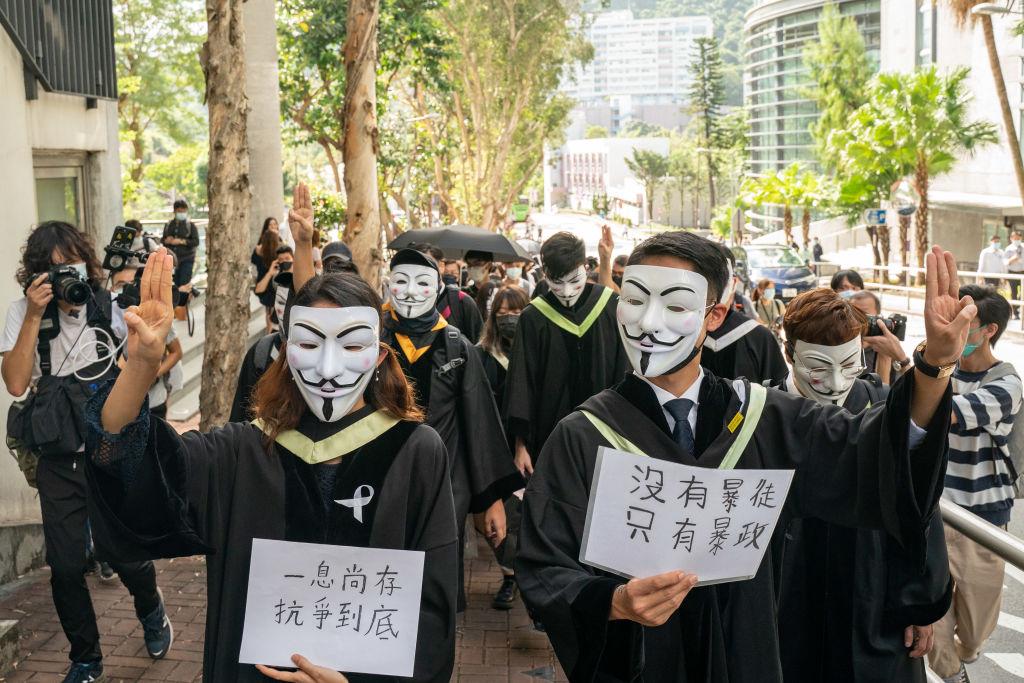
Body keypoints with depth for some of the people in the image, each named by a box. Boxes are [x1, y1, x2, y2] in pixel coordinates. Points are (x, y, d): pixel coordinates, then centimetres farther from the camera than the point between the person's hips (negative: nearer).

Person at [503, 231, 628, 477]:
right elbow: (521, 381, -1)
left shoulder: (613, 308, -4)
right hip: (549, 437, 0)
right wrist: (521, 443, -4)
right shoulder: (533, 318, -3)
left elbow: (626, 373, -1)